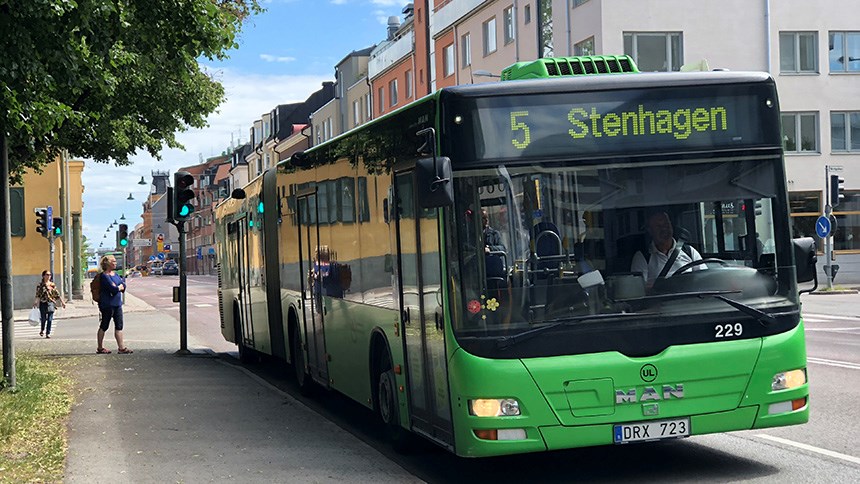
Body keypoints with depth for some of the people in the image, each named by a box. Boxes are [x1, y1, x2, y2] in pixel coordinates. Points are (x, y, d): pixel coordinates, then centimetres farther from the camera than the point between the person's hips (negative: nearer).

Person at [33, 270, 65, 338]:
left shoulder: (53, 285, 9)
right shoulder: (40, 285, 1)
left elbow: (57, 294, 11)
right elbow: (38, 295, -6)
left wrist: (62, 302, 8)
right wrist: (35, 302, -21)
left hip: (51, 303, 1)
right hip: (43, 303, -1)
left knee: (50, 319, -6)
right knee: (43, 318, 7)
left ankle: (48, 333, -1)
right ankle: (42, 330, 34)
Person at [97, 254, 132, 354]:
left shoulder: (115, 274, 14)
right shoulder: (104, 276, -13)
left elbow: (123, 285, 5)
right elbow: (113, 289, -22)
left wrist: (116, 287, -13)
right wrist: (119, 287, -3)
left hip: (117, 304, 8)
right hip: (107, 304, -8)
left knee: (119, 326, 6)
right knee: (104, 326, 2)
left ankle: (121, 347, 9)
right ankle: (100, 348, 11)